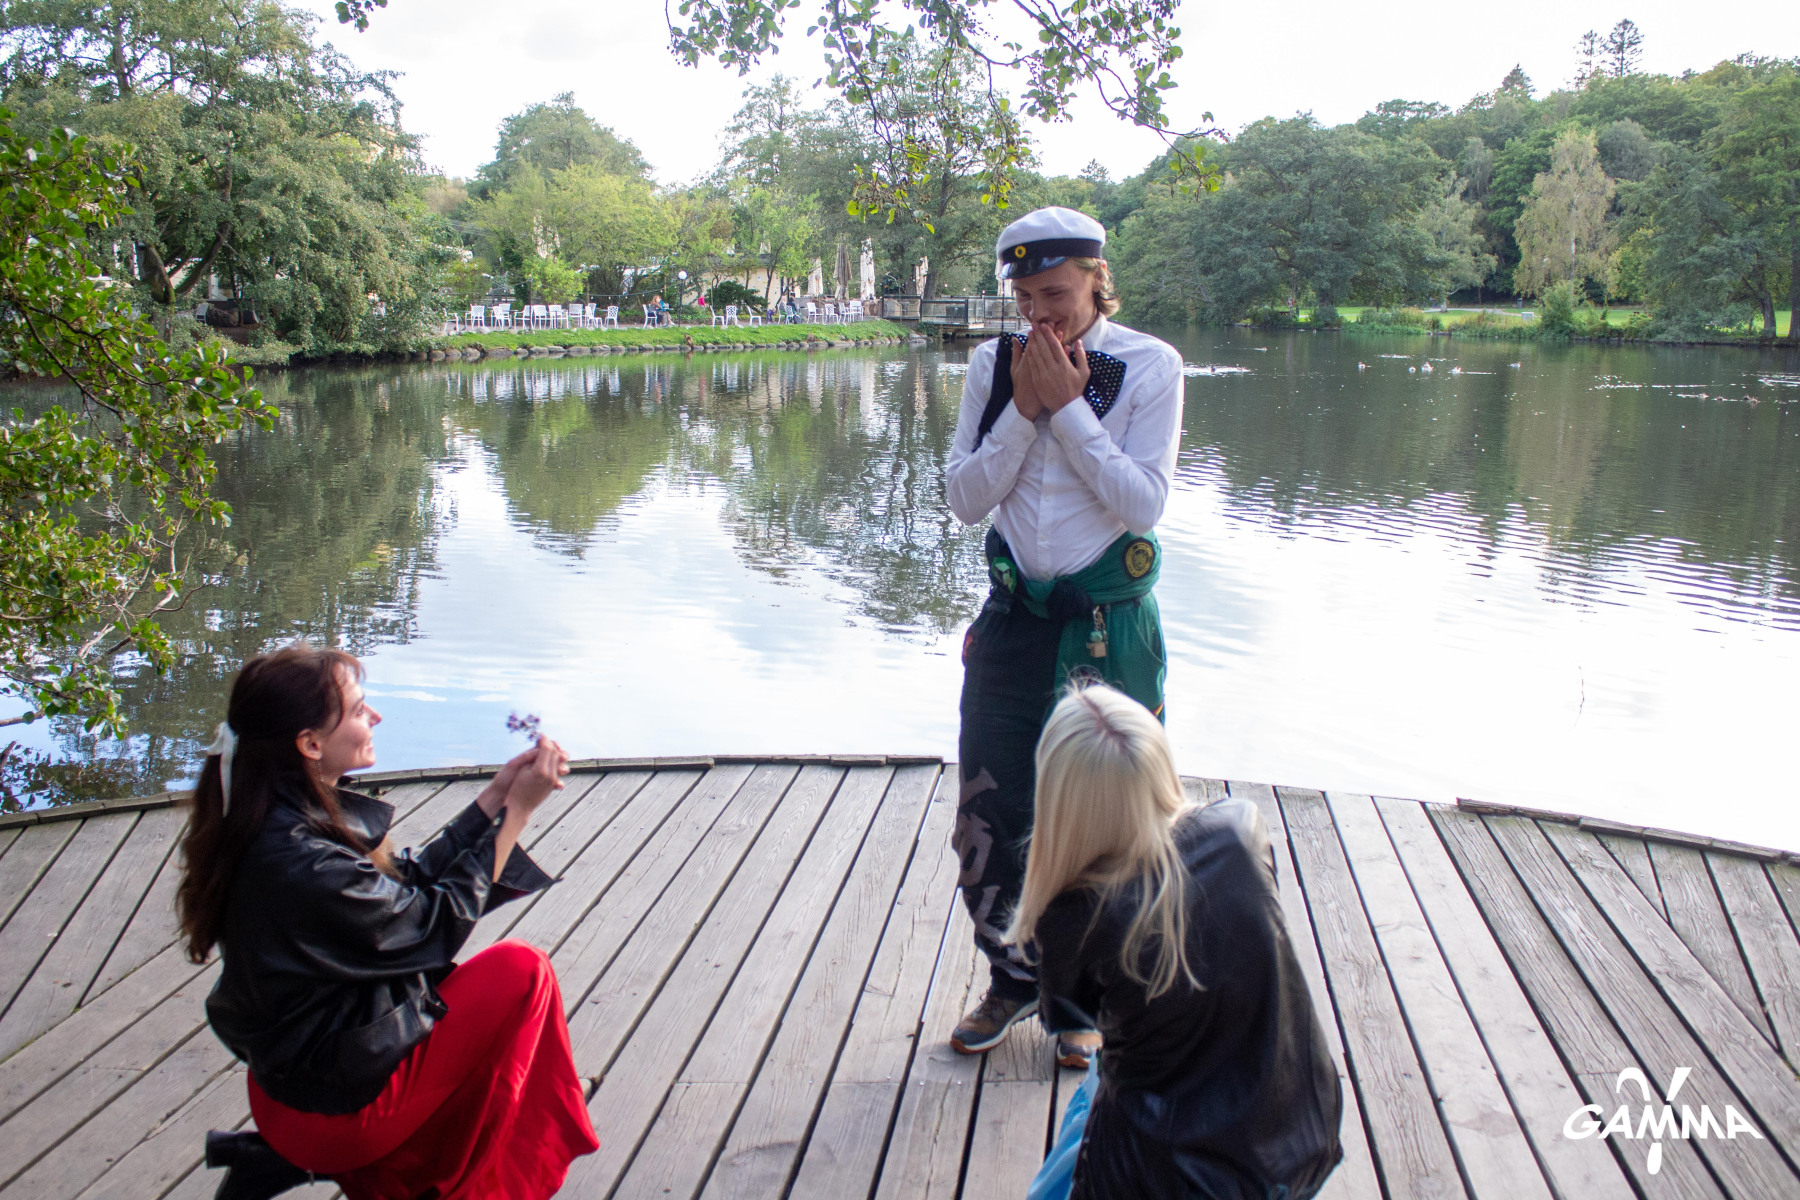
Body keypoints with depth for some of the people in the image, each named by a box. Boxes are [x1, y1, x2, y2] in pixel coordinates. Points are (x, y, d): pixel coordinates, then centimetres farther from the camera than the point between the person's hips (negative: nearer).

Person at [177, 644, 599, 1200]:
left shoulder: (286, 817, -3)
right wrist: (517, 809, -14)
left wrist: (497, 795, 0)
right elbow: (439, 924, -18)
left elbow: (410, 881, 3)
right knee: (521, 971, -3)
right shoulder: (304, 866, -31)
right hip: (332, 1106, -9)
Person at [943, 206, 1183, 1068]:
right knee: (987, 819, 7)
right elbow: (965, 497, -2)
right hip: (1014, 618, 3)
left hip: (1108, 627, -2)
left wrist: (1069, 408, -16)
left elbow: (1144, 502, -13)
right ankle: (1012, 981, 31)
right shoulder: (994, 365, 2)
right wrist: (1026, 409, -13)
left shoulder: (1149, 366, -6)